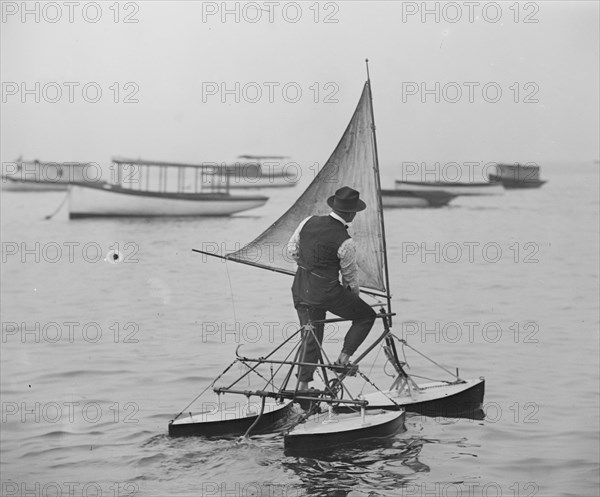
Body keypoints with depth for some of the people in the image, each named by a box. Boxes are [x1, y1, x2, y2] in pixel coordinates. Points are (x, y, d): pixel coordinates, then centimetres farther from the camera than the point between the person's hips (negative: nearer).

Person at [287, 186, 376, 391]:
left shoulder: (309, 222, -2)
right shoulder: (345, 242, -18)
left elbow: (292, 249, 9)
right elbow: (350, 272, -3)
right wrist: (354, 292, 18)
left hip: (300, 289, 6)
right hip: (327, 293, -6)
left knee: (311, 337, 19)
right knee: (366, 316, 13)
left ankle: (302, 386, 18)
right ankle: (343, 359, 7)